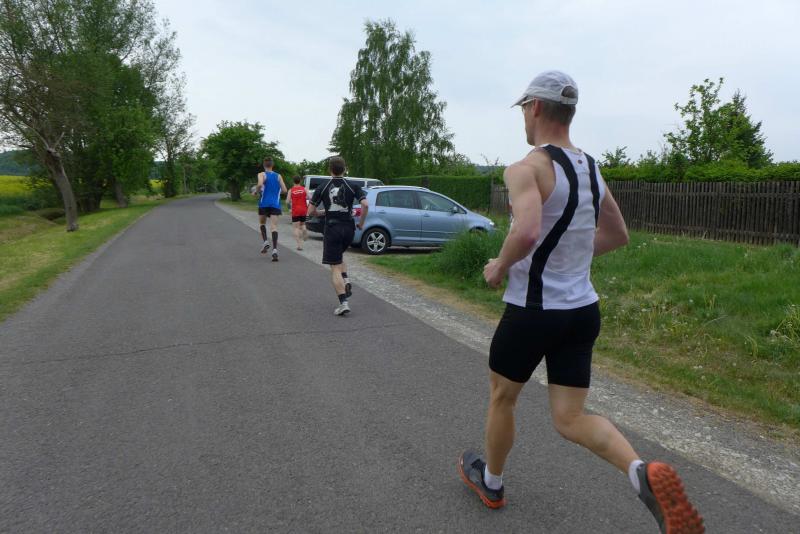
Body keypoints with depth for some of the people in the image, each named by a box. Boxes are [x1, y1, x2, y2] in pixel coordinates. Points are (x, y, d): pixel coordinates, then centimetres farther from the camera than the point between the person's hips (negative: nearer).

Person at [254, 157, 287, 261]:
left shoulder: (262, 175, 2)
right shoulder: (278, 176, 11)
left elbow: (260, 184, -18)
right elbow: (284, 190, 6)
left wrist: (256, 192, 0)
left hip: (264, 203, -1)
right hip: (275, 204, 1)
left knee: (262, 223, 22)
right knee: (274, 226, -6)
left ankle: (265, 241, 2)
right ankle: (275, 250, -21)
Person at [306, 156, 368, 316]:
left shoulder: (322, 188, -1)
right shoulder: (353, 186, 0)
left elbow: (310, 212, 0)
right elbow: (365, 205, -12)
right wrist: (361, 223, 2)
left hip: (332, 229, -2)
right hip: (348, 228, 2)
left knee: (335, 267, 1)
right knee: (339, 255, 30)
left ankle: (343, 303, -7)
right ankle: (345, 282, 9)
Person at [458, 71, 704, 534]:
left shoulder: (527, 168, -16)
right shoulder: (592, 169, 9)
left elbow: (526, 232, -34)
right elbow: (618, 235, 18)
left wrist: (500, 267, -14)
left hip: (532, 311, -6)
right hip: (583, 310, 7)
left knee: (502, 398, 19)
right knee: (571, 419, 12)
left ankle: (491, 481, 40)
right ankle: (645, 473, -12)